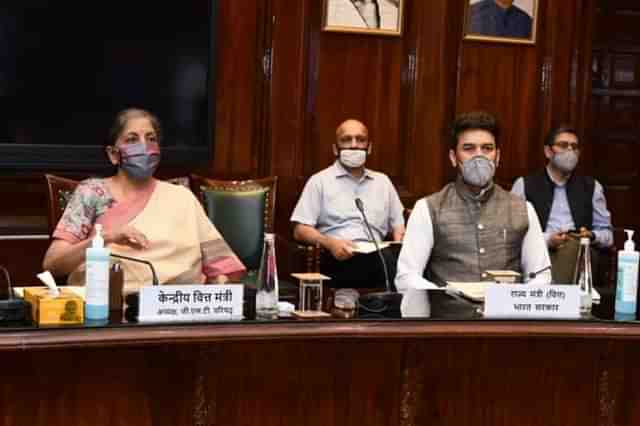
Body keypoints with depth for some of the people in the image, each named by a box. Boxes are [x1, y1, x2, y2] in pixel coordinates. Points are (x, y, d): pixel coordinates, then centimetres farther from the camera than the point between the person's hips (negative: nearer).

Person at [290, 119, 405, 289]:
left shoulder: (383, 181, 25)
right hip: (338, 258, -4)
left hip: (377, 255, 4)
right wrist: (330, 243, -15)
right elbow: (300, 230, 4)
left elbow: (397, 224, 24)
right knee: (384, 258, -36)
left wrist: (400, 242, 0)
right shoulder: (320, 181, 11)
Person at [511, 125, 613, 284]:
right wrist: (546, 239, -13)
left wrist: (592, 236, -3)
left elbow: (607, 234, 21)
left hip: (581, 253, 3)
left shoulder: (591, 187, 19)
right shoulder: (524, 185, 10)